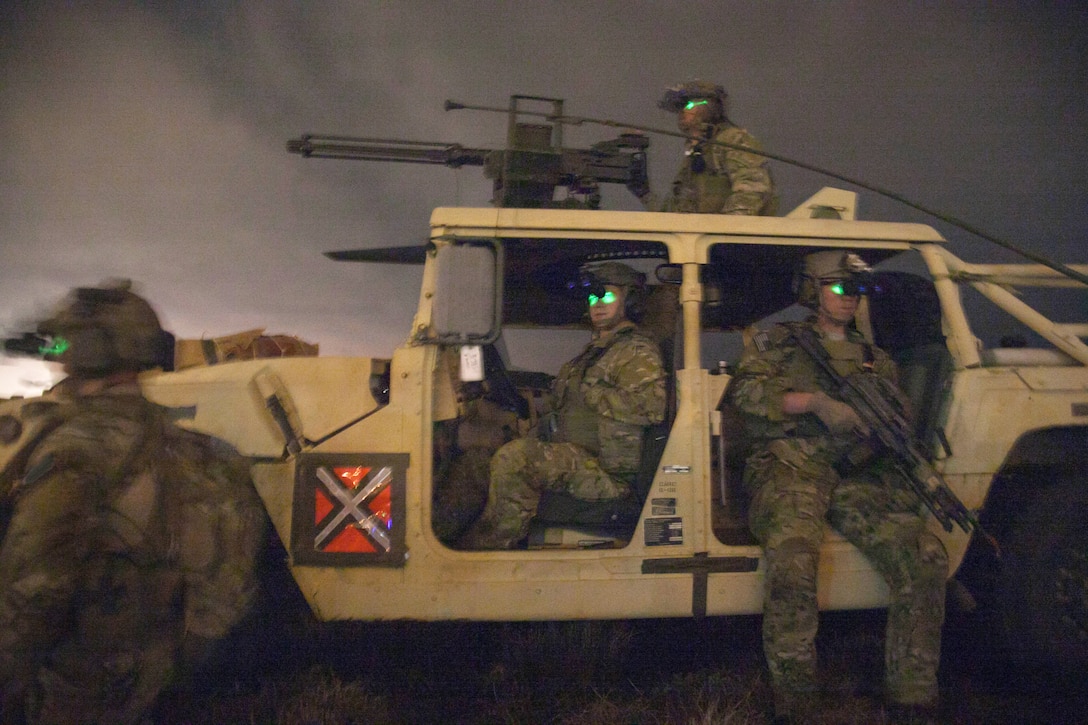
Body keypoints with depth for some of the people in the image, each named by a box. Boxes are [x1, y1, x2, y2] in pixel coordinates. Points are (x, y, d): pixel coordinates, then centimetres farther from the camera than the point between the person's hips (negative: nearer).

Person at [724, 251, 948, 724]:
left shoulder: (875, 360, 29)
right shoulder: (778, 343, 18)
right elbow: (743, 391, 1)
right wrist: (815, 402, -8)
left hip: (857, 476, 4)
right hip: (791, 467, -4)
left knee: (925, 558, -19)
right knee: (792, 560, -33)